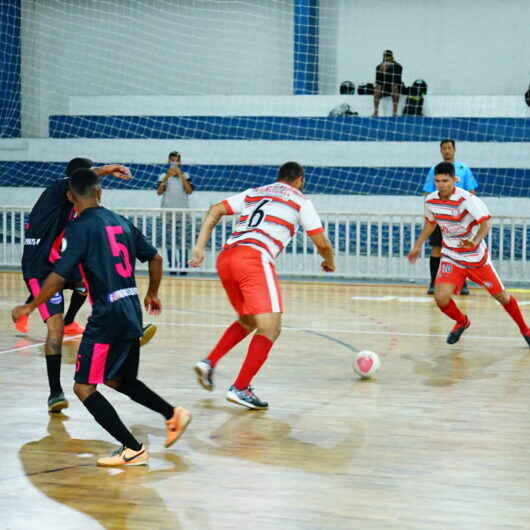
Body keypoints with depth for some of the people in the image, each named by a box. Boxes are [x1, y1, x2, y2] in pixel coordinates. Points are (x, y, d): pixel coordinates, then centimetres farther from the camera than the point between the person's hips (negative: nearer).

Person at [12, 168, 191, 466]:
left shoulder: (81, 227, -9)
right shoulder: (120, 222, 12)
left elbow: (59, 277, -15)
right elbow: (155, 258, 18)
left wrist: (30, 307, -3)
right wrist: (153, 293, 34)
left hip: (108, 316, -8)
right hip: (133, 312, 8)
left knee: (84, 387, -1)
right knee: (119, 380, 26)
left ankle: (133, 450, -7)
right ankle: (174, 414, 19)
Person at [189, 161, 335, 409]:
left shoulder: (252, 193, 28)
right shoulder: (300, 200, 16)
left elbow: (215, 210, 17)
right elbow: (321, 243, 14)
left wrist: (199, 247, 13)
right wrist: (329, 263, 35)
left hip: (225, 258, 7)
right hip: (254, 259, -7)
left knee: (247, 321, 25)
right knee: (270, 329, -5)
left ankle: (209, 363, 13)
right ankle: (240, 388, -14)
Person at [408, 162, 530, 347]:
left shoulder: (467, 199, -23)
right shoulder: (430, 201, -6)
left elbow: (486, 222, -31)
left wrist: (475, 241, -48)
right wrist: (417, 246, 18)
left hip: (477, 257, -3)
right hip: (451, 258, 3)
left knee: (501, 295, 5)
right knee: (441, 298, -16)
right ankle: (462, 322, 17)